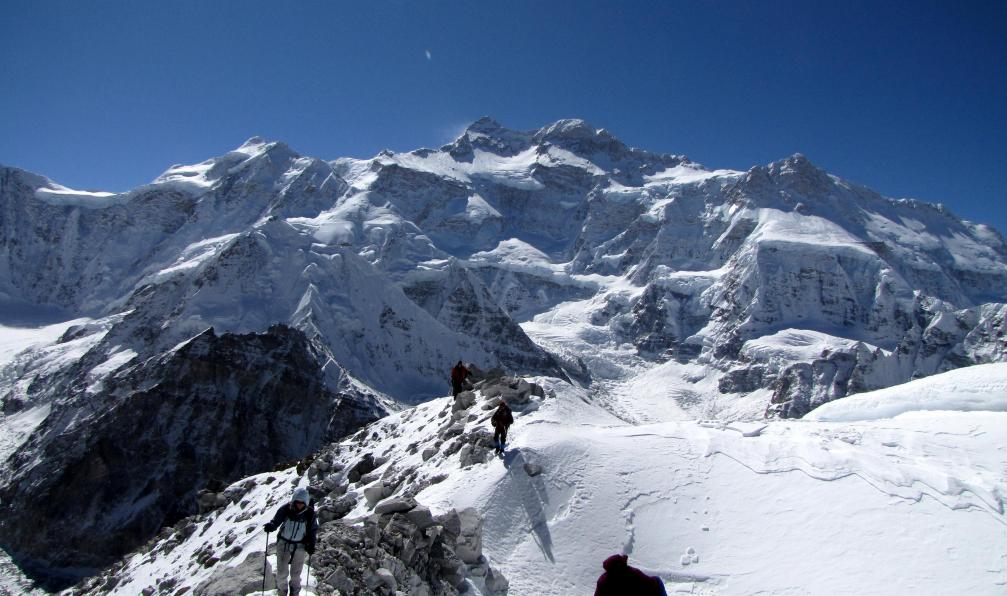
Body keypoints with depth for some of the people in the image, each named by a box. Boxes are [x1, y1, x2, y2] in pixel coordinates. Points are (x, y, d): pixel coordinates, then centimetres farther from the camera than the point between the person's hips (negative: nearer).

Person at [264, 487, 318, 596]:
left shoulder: (310, 513, -10)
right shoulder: (286, 509, -14)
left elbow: (313, 530, 1)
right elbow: (276, 521, -12)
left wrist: (311, 544, -5)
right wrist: (271, 526, -34)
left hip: (300, 546, 0)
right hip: (283, 543, 0)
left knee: (296, 573, 7)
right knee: (282, 572, 2)